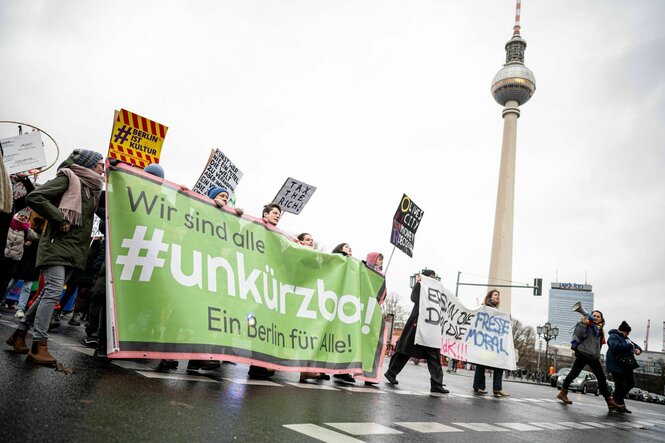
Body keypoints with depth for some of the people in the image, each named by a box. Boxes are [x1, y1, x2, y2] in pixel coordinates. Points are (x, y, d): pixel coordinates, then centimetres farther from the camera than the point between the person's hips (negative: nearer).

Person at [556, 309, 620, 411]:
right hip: (583, 353, -8)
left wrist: (598, 358, 24)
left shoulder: (600, 329, 22)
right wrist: (583, 323, -26)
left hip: (593, 357, 8)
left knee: (602, 378, 6)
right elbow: (579, 334, -17)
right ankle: (563, 393, -2)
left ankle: (609, 401, 10)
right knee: (574, 373, -9)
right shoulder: (587, 325, -1)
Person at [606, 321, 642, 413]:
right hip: (616, 366, -10)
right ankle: (620, 405, 5)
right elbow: (616, 347, -30)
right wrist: (629, 346, -22)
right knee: (620, 385, -6)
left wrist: (638, 349, 2)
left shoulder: (625, 338, 18)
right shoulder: (613, 337, -12)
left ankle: (617, 399, 28)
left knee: (630, 383, 14)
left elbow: (635, 345, 26)